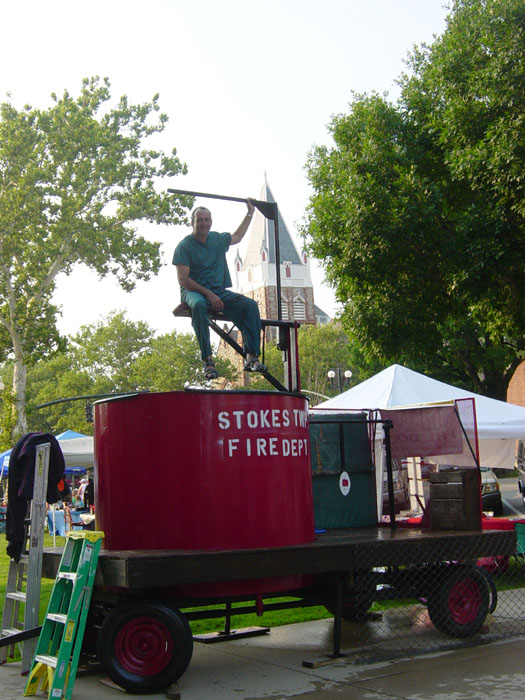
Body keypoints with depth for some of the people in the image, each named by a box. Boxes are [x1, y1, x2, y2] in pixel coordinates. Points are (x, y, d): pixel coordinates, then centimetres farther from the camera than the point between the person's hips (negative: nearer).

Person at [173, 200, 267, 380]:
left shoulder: (217, 239, 14)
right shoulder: (184, 246, -4)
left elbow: (237, 237, 37)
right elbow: (183, 279, -11)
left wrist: (250, 213, 39)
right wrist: (208, 294, -20)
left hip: (219, 291, 5)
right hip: (194, 291, -5)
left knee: (250, 304, -21)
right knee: (199, 305, -42)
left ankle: (251, 357, -28)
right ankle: (208, 360, -41)